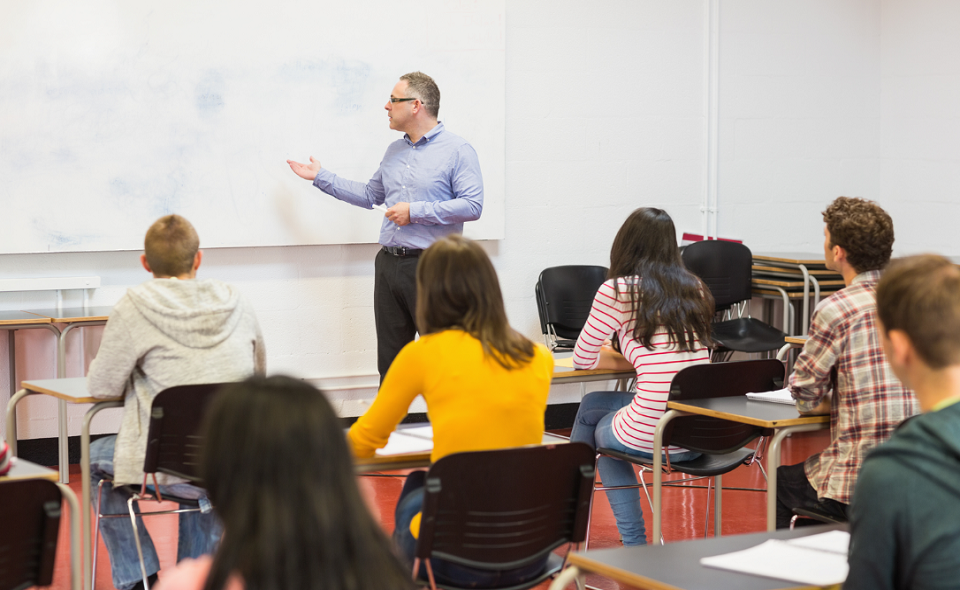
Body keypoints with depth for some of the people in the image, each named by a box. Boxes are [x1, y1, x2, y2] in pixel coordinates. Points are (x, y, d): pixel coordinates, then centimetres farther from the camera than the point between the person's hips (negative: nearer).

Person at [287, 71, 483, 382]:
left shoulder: (457, 150, -6)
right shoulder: (394, 151, 18)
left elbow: (472, 205, -16)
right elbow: (370, 195, 30)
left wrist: (415, 212, -15)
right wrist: (321, 178, 29)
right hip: (389, 263, 7)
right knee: (389, 357, 10)